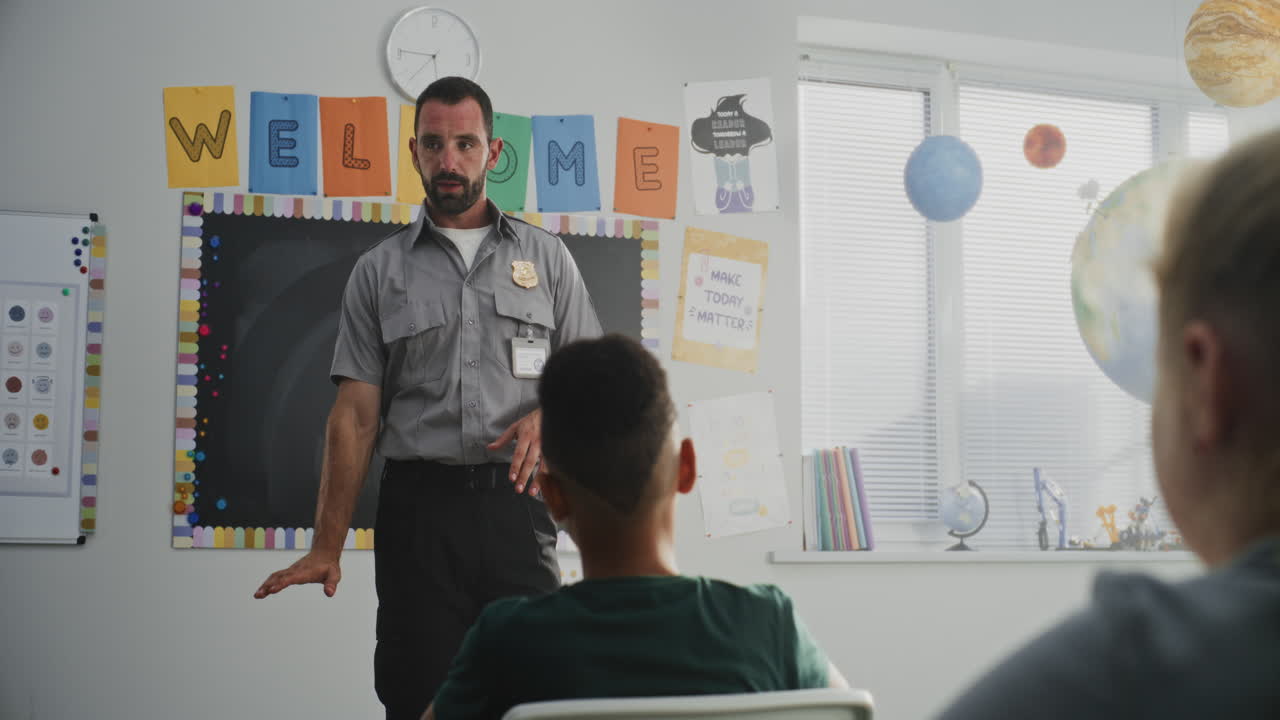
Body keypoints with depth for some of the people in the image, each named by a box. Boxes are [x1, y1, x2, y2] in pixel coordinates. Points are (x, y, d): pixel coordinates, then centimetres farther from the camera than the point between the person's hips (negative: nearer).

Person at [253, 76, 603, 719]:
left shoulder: (545, 256, 12)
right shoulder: (379, 270, 10)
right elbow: (355, 415, 7)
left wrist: (549, 414, -10)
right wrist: (327, 547, 0)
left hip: (515, 503, 0)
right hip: (419, 504, 0)